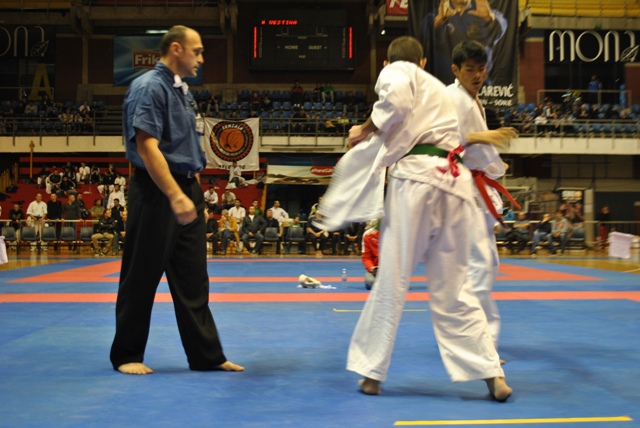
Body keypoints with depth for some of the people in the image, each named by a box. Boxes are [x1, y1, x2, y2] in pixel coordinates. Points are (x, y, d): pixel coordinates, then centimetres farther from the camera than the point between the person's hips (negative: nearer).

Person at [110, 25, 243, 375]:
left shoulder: (181, 90, 16)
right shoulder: (149, 87, -12)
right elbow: (146, 148, -21)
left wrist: (192, 192, 17)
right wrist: (175, 196, -28)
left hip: (186, 191, 9)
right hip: (156, 193, -9)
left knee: (193, 279, 10)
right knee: (142, 277, 1)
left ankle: (207, 355, 17)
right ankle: (126, 355, 15)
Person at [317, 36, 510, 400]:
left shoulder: (396, 71, 10)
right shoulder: (440, 91, 33)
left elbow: (397, 98, -13)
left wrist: (367, 128, 2)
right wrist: (370, 138, 38)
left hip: (417, 180, -6)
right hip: (456, 185, 7)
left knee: (392, 281, 1)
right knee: (453, 288, 10)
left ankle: (372, 372, 10)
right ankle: (493, 373, 4)